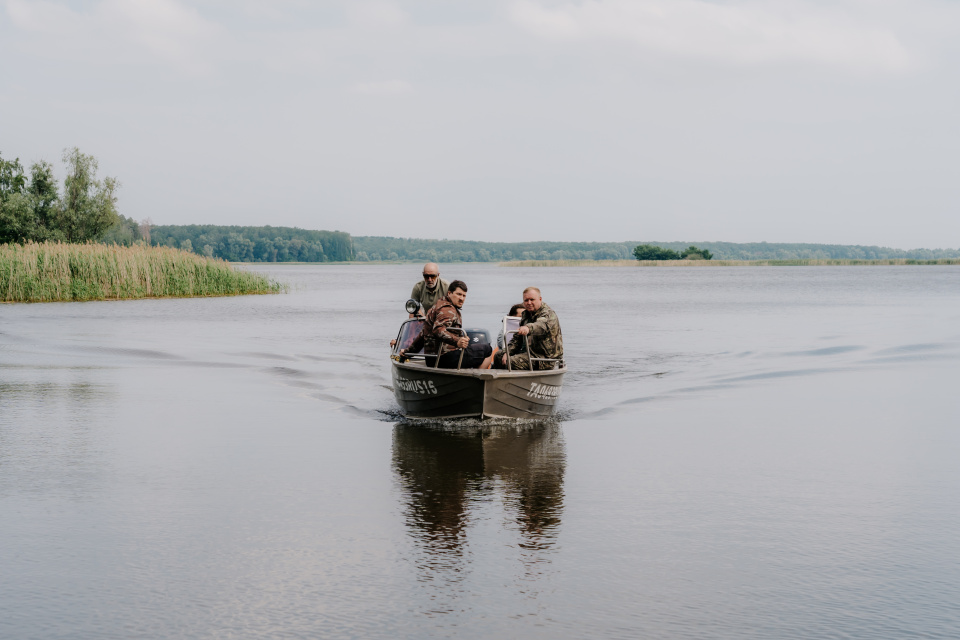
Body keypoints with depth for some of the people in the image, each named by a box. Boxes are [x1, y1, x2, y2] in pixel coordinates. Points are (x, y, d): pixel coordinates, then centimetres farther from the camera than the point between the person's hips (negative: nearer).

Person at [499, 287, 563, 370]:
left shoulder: (549, 314, -13)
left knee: (511, 362, -27)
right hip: (529, 351, 9)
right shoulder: (525, 315, 14)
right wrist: (508, 352, -3)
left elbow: (542, 325, -39)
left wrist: (528, 328, -60)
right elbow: (517, 339, 15)